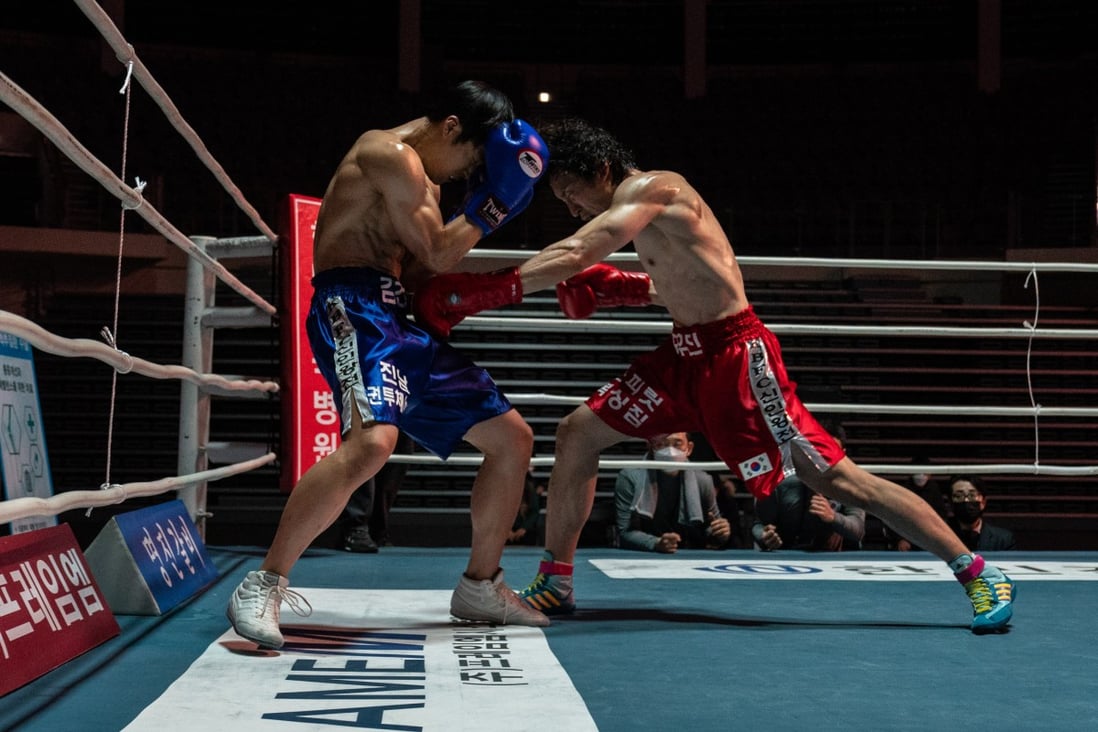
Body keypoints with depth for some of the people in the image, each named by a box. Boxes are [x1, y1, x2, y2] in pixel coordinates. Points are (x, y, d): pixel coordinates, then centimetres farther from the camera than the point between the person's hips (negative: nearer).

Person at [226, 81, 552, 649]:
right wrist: (494, 201, 0)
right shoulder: (392, 155, -7)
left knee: (512, 436, 11)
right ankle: (263, 587, -27)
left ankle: (479, 587, 21)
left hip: (400, 322, 10)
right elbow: (438, 254, -9)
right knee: (372, 441, -36)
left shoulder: (423, 181, 25)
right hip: (354, 308, -10)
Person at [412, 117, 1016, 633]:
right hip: (685, 353, 10)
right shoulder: (640, 208, 15)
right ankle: (554, 585, 16)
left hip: (733, 355, -10)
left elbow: (574, 257, -27)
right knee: (577, 433, 5)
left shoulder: (650, 189, -14)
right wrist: (615, 290, 11)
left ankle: (978, 572, -2)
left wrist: (486, 290, -30)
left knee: (833, 477, -10)